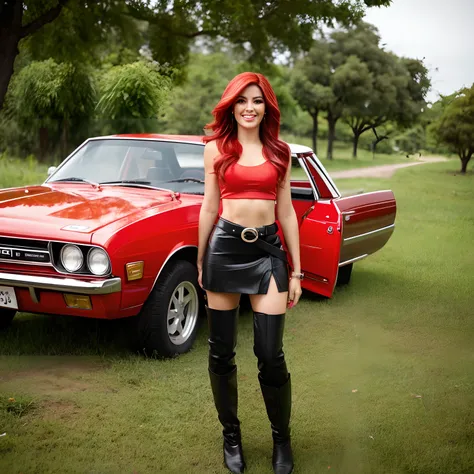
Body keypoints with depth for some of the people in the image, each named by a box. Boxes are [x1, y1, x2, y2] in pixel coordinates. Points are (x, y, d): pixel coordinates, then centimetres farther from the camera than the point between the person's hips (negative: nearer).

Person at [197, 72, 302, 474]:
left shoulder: (280, 152, 8)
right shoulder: (217, 148, 6)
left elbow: (287, 212, 8)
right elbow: (209, 208, 9)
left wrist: (296, 271, 7)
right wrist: (200, 262, 10)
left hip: (268, 249, 0)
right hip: (224, 247, 0)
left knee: (271, 354, -3)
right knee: (222, 349, 6)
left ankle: (282, 440, 17)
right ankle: (231, 436, 23)